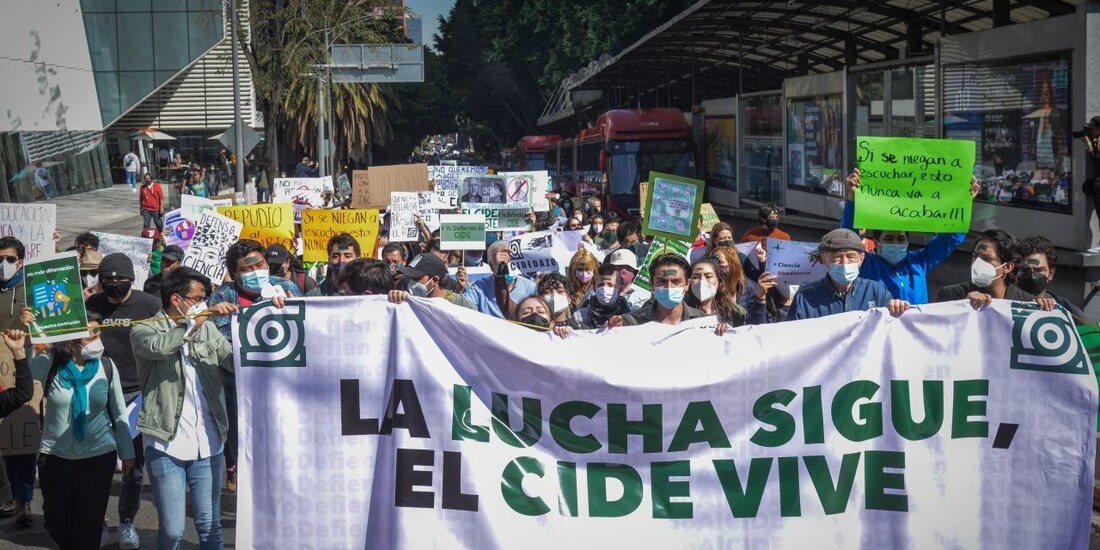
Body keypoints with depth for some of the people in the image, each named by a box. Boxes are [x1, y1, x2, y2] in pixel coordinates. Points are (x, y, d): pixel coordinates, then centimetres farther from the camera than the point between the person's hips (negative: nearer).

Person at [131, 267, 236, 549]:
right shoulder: (145, 330, 0)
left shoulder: (207, 330, 12)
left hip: (208, 444, 4)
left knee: (210, 526, 9)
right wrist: (201, 316, -24)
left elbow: (236, 361, 3)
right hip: (166, 446, -4)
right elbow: (158, 347, -22)